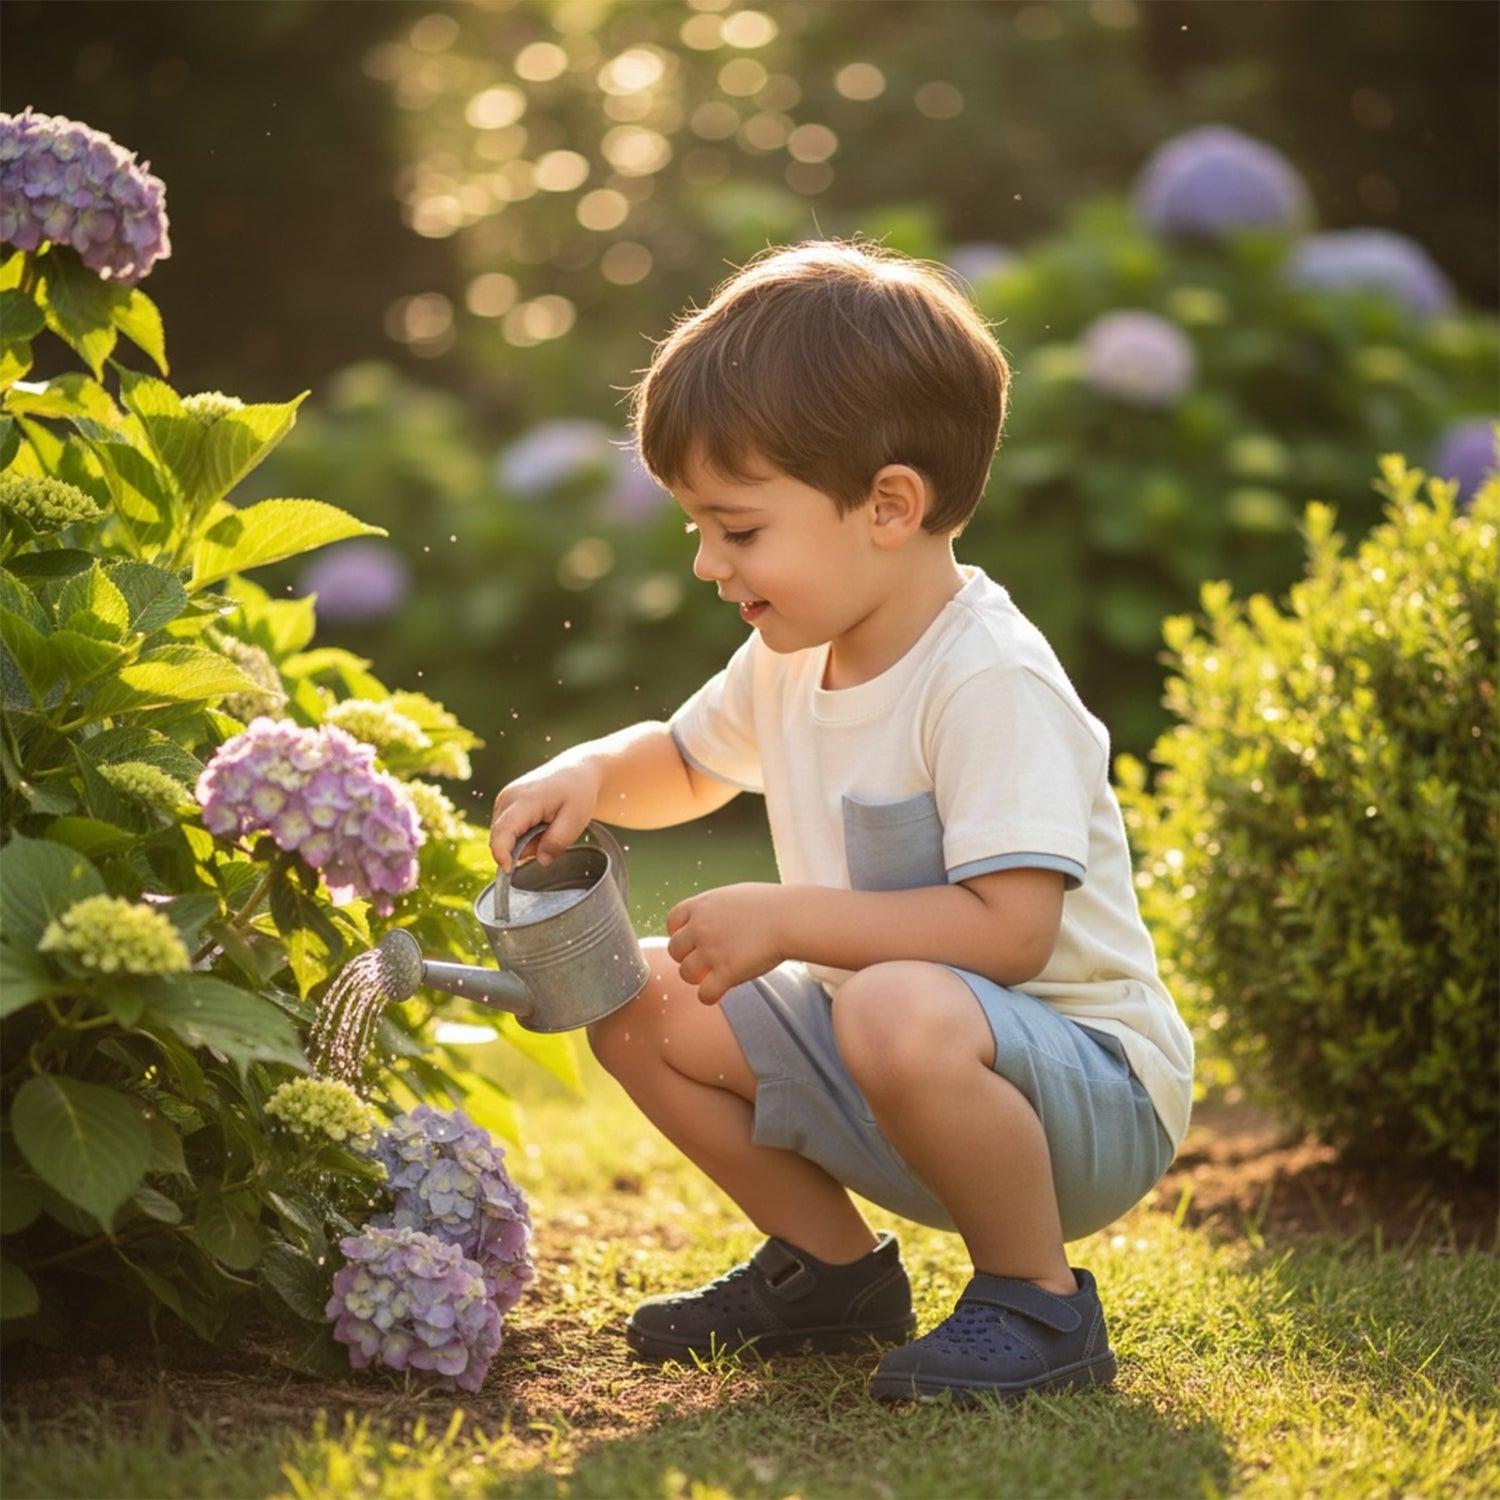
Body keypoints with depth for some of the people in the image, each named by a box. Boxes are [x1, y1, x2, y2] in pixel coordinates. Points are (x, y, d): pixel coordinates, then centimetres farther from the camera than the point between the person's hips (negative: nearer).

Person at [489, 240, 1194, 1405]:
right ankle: (832, 1266, 16)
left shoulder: (989, 683, -24)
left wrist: (788, 917, -27)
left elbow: (1009, 928, -31)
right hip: (880, 1065, 9)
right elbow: (684, 764, 23)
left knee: (901, 1015, -39)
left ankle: (1038, 1301, -13)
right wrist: (588, 775, 1)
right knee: (643, 999, 4)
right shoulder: (793, 657, 3)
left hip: (1090, 1096, -9)